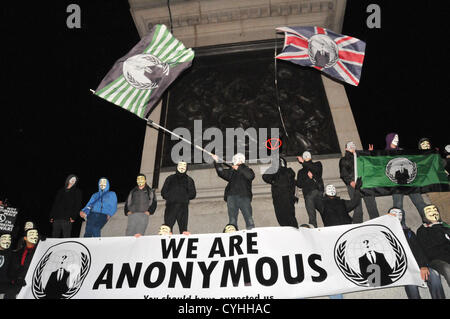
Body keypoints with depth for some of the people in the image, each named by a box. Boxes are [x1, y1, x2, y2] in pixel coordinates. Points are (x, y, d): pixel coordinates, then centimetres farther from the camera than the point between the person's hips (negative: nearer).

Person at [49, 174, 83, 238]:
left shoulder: (77, 192, 8)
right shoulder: (61, 190, 22)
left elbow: (78, 205, -2)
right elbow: (55, 204, 20)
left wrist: (73, 217, -14)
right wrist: (51, 216, 10)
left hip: (67, 219, -4)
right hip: (56, 218, 4)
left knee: (66, 237, -8)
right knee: (54, 237, 4)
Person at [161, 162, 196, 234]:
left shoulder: (189, 180, 19)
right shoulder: (170, 178, 20)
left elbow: (193, 194, 11)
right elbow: (163, 192, 13)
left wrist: (185, 198, -2)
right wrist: (169, 197, -1)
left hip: (183, 207, 0)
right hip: (170, 206, 0)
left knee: (183, 230, -6)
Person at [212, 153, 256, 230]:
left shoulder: (247, 169, 16)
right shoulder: (231, 171, 22)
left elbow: (250, 176, -5)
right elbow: (222, 173, 8)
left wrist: (239, 168, -6)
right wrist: (216, 162, -1)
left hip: (244, 197, -2)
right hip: (232, 197, 2)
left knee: (249, 220, -6)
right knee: (232, 221, -1)